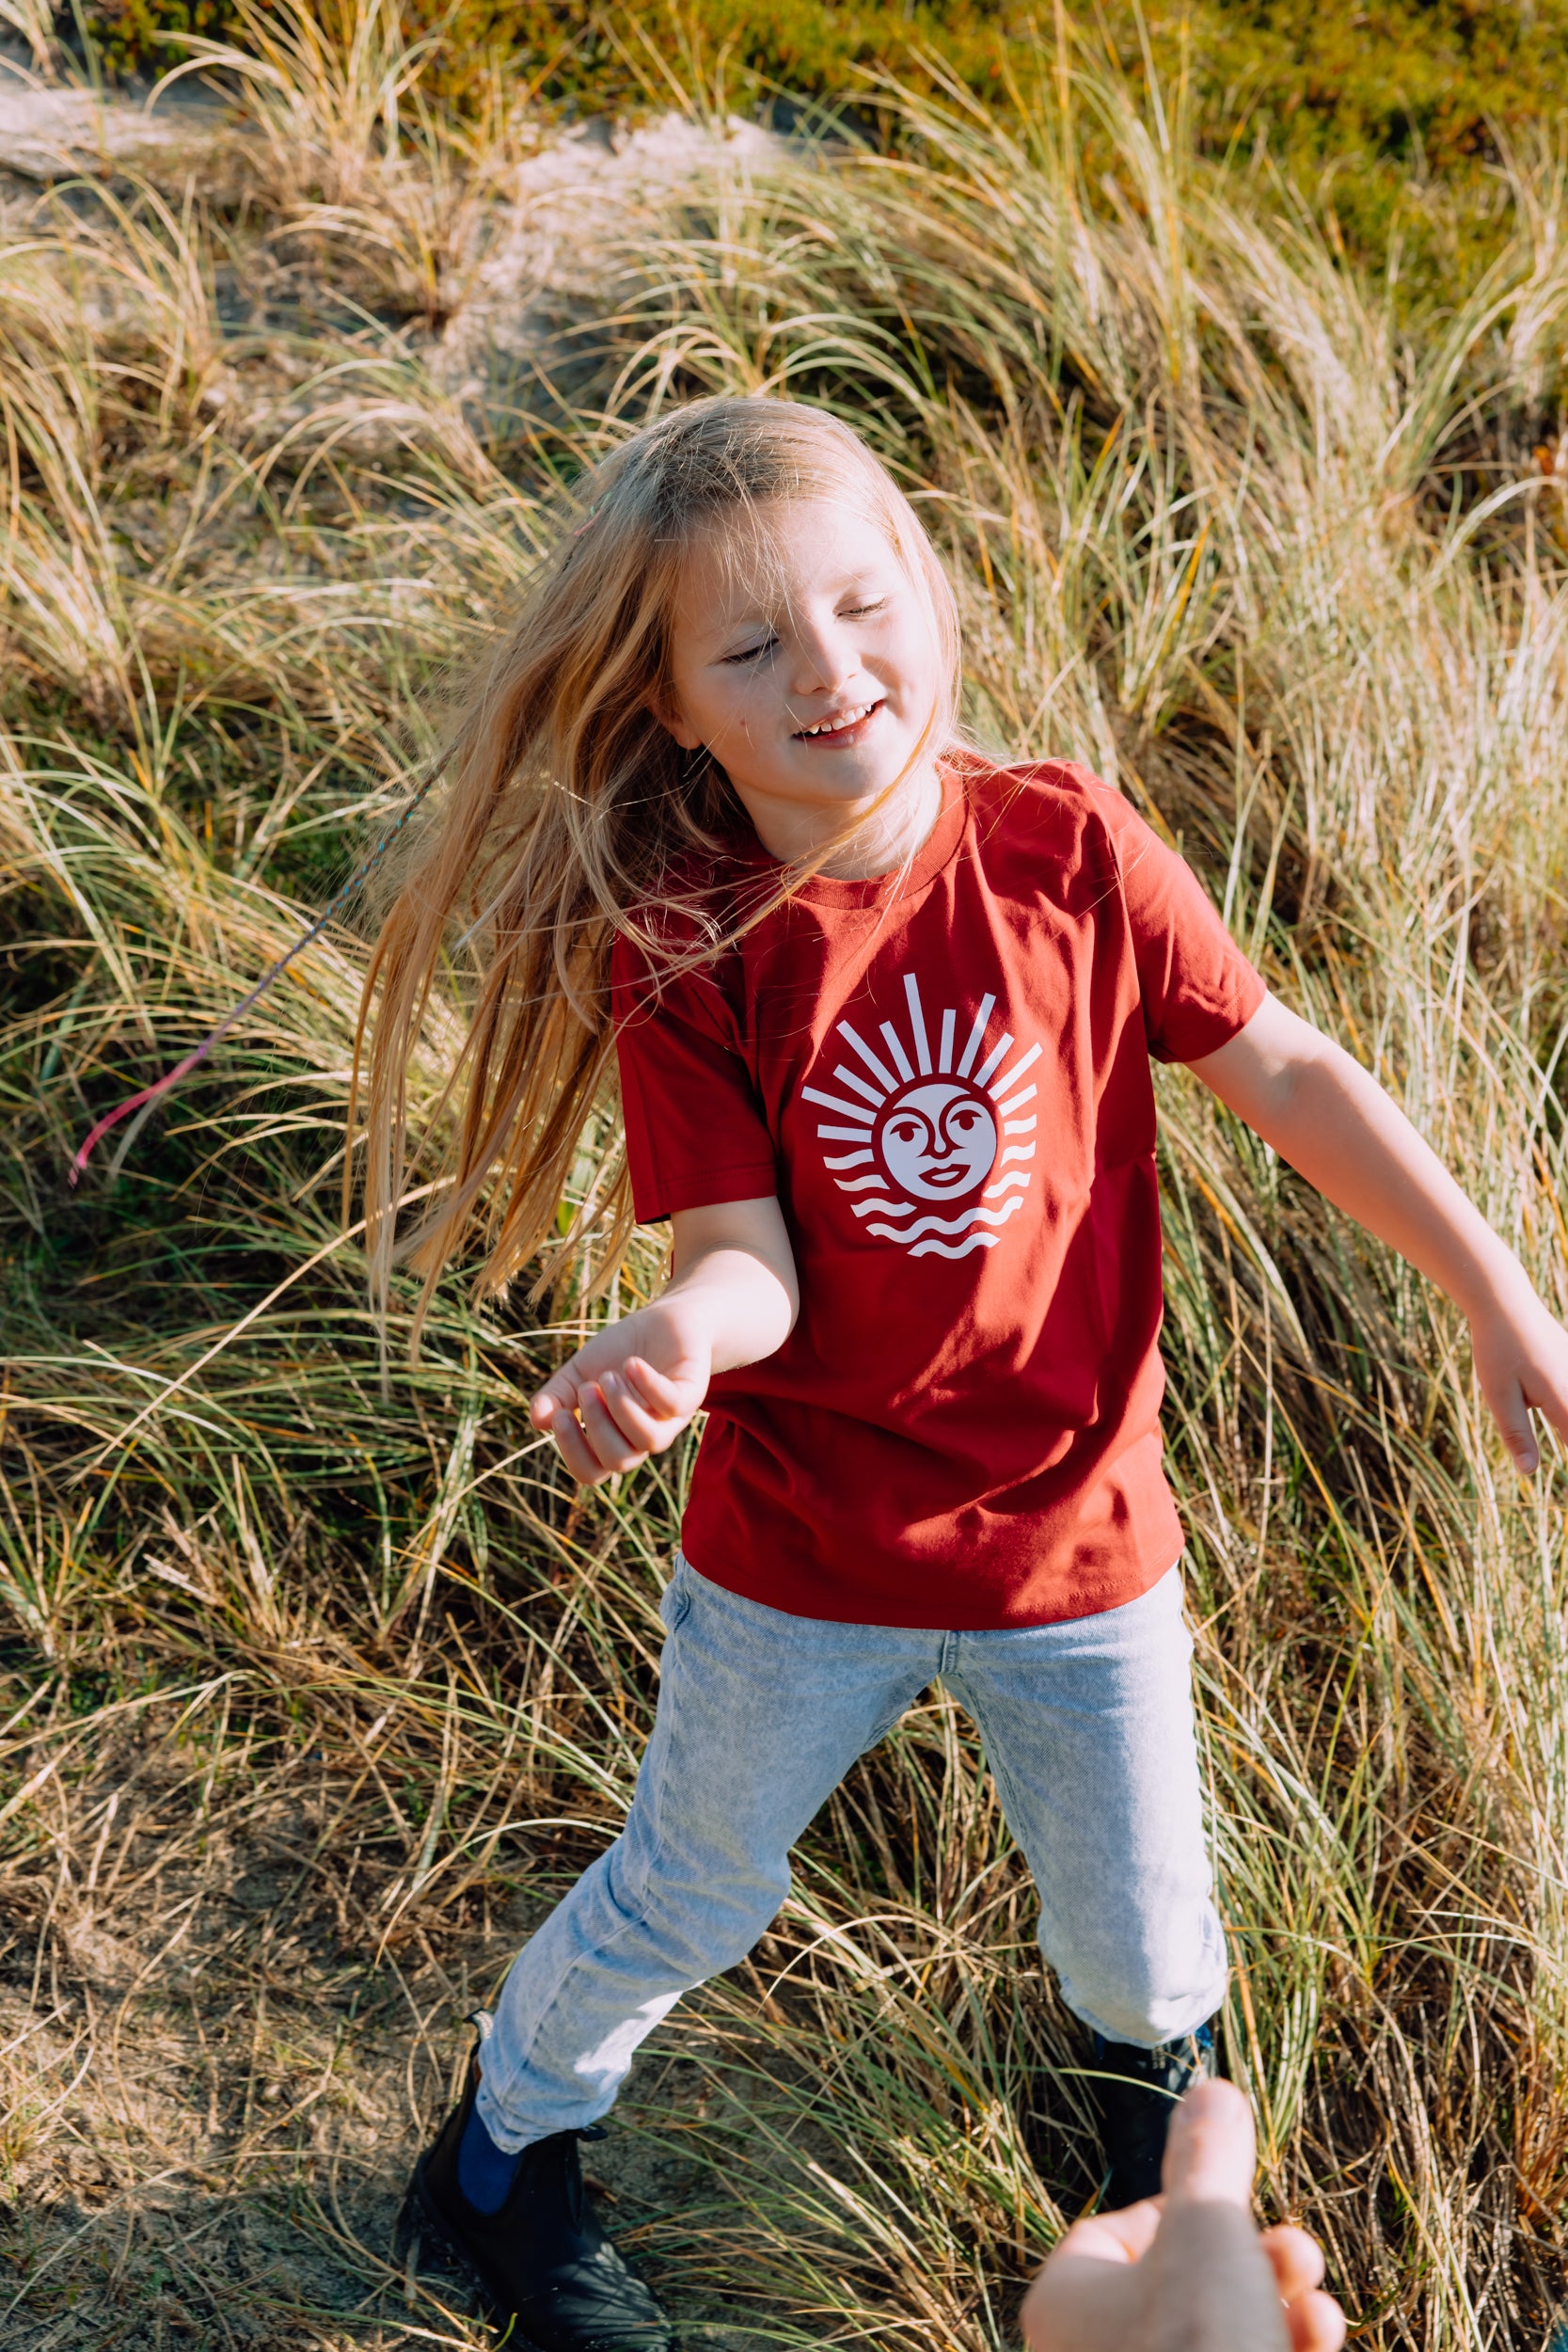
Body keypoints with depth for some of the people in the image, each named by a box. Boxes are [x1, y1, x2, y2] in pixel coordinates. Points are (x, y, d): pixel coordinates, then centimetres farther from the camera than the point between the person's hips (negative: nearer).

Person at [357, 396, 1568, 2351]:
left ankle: (1149, 2041, 59)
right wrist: (674, 1341, -43)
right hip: (802, 1554, -1)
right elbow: (750, 1258, -19)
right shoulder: (678, 953, -17)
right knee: (686, 1905, 20)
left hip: (1079, 1538, 2)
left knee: (1140, 1937, 20)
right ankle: (500, 2155, 51)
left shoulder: (1065, 845, -14)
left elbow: (1282, 1072, -7)